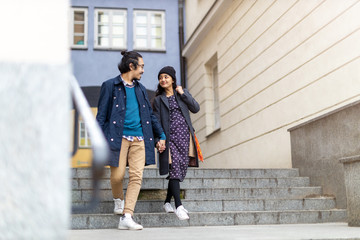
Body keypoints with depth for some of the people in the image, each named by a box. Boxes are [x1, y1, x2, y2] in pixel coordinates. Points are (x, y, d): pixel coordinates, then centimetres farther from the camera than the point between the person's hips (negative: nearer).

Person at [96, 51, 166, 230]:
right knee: (117, 175, -4)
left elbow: (150, 114, 25)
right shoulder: (110, 86, 3)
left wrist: (161, 135, 22)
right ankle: (118, 199, 29)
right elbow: (101, 115, 0)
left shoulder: (140, 88, 19)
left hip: (139, 139, 5)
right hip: (118, 138, -4)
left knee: (136, 176, -6)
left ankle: (126, 217, -6)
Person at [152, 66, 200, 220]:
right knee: (174, 168, -13)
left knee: (182, 168, 3)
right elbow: (156, 122, 2)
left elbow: (196, 109, 5)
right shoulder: (158, 100, 8)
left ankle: (167, 202, 15)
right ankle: (179, 206, -16)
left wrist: (183, 94, 0)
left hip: (185, 135, 3)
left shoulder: (183, 93, 15)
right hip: (170, 137, -3)